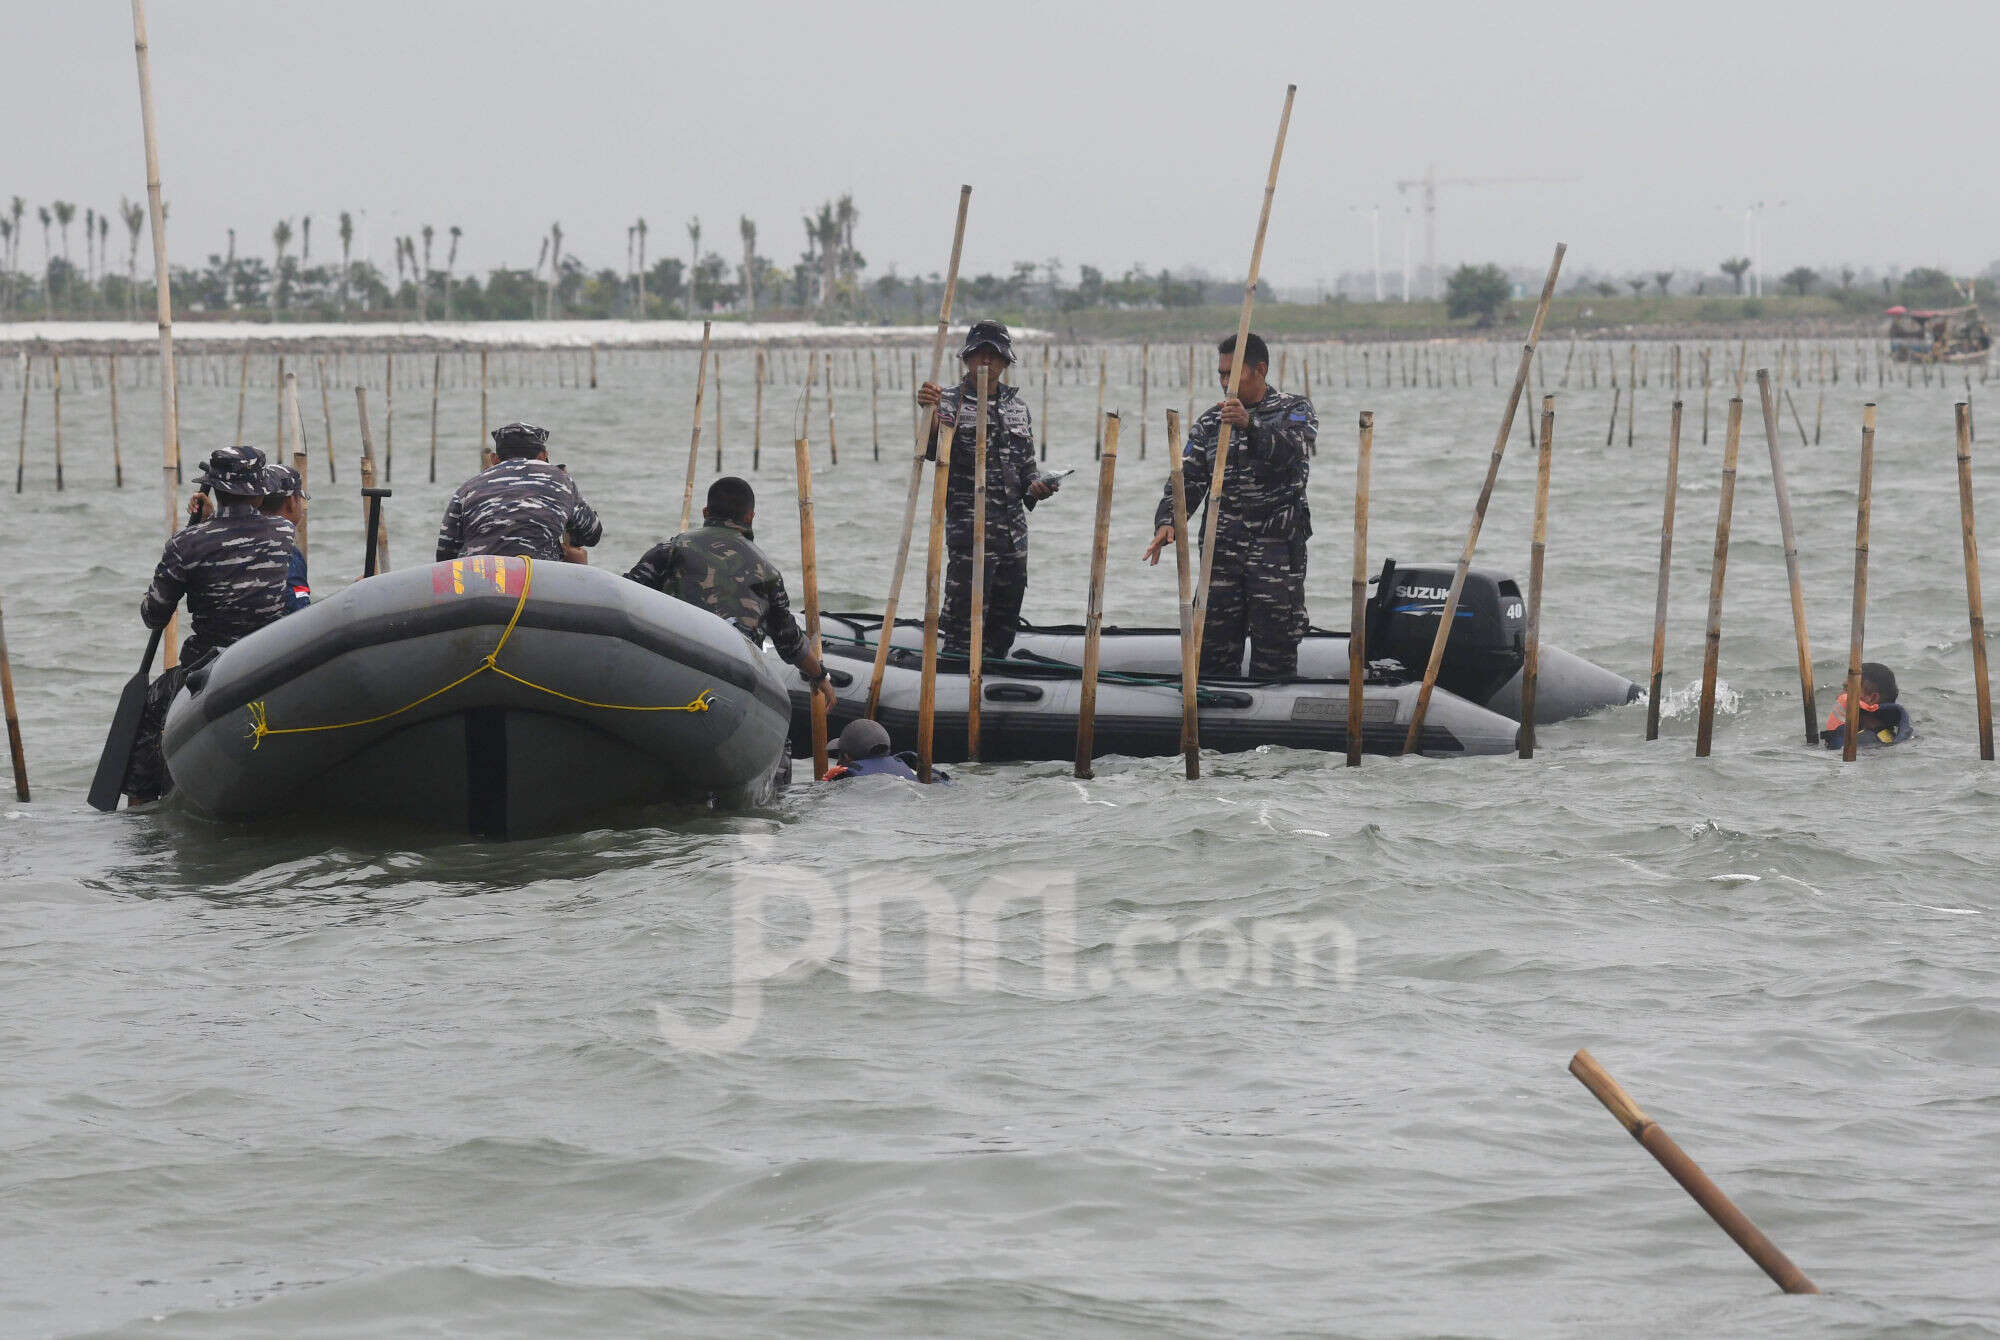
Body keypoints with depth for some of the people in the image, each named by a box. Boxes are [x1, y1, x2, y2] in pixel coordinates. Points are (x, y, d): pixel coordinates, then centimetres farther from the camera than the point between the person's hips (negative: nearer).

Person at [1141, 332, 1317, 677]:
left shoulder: (1294, 410, 2)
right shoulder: (1210, 422, 13)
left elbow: (1290, 451, -20)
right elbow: (1187, 479, 7)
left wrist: (1250, 426, -37)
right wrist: (1167, 521, -11)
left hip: (1277, 549, -4)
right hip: (1222, 551, 4)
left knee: (1275, 658, -3)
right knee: (1214, 652, 4)